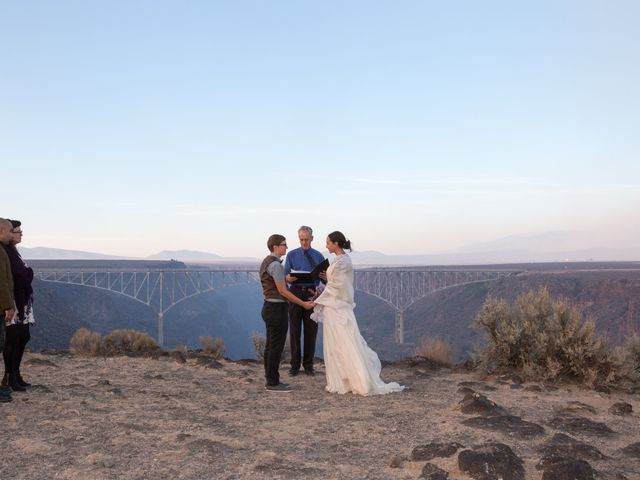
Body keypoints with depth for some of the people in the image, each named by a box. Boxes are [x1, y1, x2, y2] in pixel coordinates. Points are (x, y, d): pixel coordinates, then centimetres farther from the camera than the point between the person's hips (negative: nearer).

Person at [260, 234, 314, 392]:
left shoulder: (266, 262, 13)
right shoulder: (275, 264, -18)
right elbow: (282, 291, -19)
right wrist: (303, 304, -14)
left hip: (269, 307, 10)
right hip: (277, 309, -10)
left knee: (270, 346, 13)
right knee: (276, 347, -2)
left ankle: (271, 380, 20)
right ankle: (273, 383, 5)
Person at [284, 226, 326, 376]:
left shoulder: (318, 256, 9)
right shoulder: (292, 255, 7)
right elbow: (286, 275, 3)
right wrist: (288, 278, -21)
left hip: (311, 294, 1)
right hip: (295, 293, -1)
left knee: (311, 330, 3)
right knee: (294, 329, 1)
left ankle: (308, 364, 14)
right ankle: (295, 364, 10)